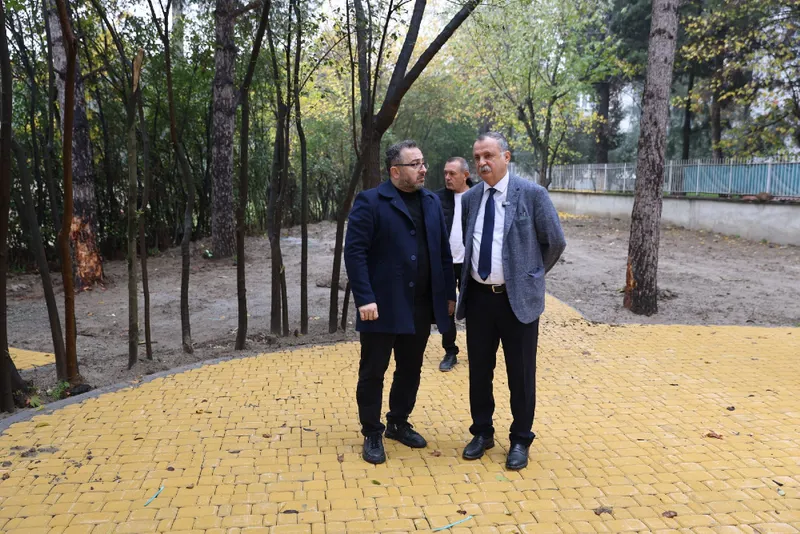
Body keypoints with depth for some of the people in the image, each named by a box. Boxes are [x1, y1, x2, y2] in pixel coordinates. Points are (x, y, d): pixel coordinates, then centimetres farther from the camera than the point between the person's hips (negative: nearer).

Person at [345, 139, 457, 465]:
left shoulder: (432, 202, 11)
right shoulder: (370, 202, -8)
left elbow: (443, 252, 12)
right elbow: (355, 252, -13)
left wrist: (449, 293, 8)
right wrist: (365, 299, -19)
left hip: (421, 306, 6)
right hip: (383, 306, -5)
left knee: (410, 370, 16)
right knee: (373, 372, 6)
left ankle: (399, 423, 34)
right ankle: (372, 434, 21)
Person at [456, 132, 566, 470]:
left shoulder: (532, 194, -7)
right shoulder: (469, 199, 6)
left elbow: (555, 242, -1)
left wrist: (532, 274, 6)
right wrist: (473, 274, 13)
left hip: (518, 298, -4)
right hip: (478, 297, 4)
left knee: (520, 373, 7)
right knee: (479, 370, 13)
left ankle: (520, 440, 24)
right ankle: (482, 432, 31)